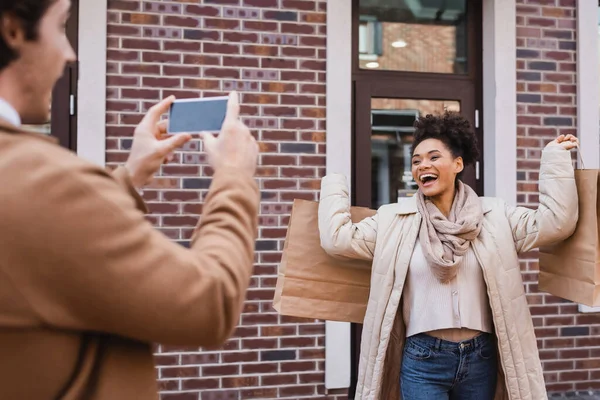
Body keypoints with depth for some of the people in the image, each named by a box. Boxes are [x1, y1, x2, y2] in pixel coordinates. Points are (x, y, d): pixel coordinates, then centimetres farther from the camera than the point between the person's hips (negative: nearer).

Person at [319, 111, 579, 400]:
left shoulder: (493, 215, 3)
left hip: (481, 357, 2)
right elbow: (337, 238, -2)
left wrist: (555, 158, -1)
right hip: (422, 359, -2)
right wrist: (334, 185, 7)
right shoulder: (394, 220, 0)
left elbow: (555, 222, -2)